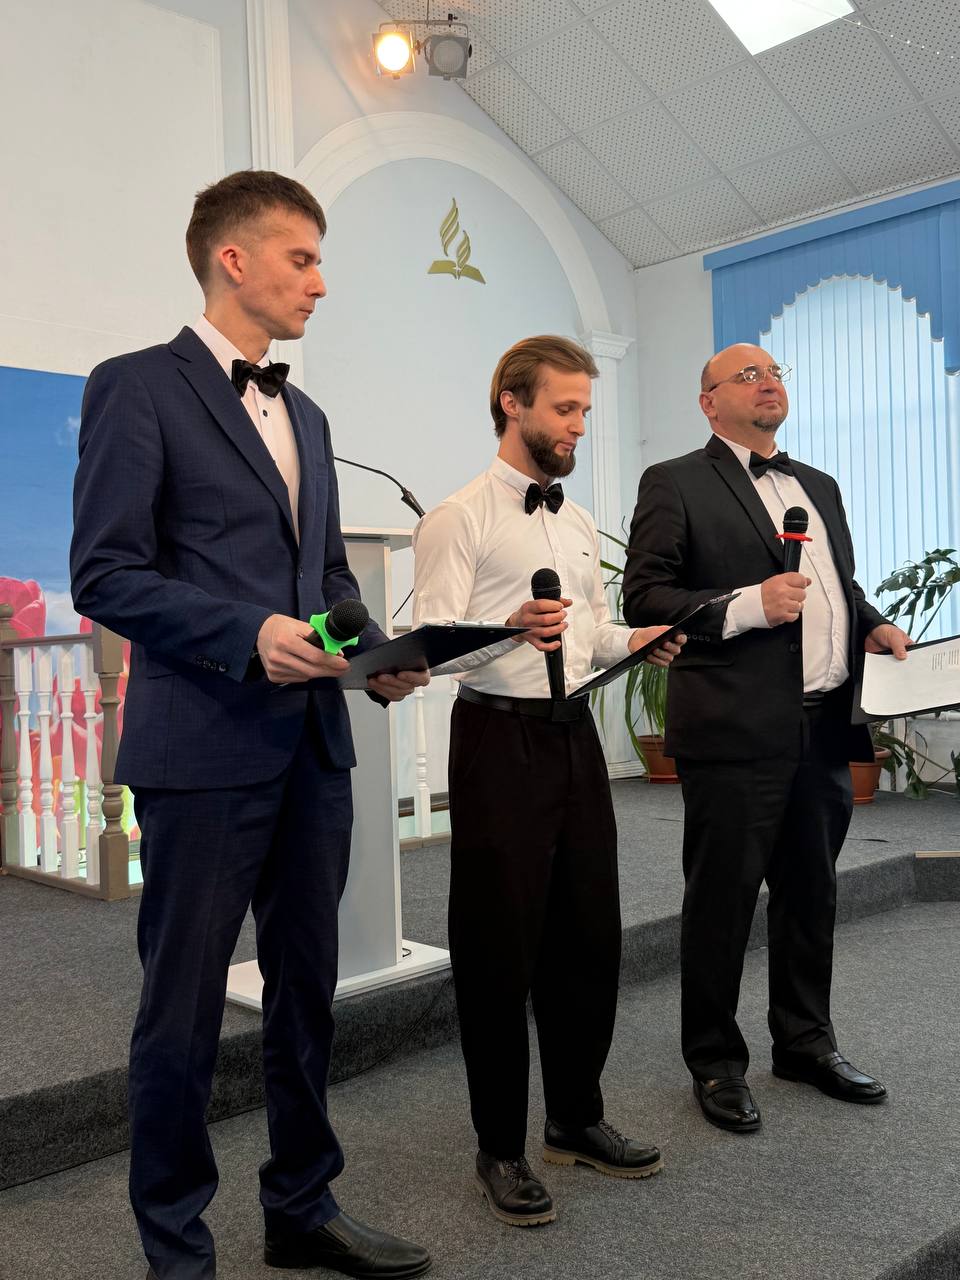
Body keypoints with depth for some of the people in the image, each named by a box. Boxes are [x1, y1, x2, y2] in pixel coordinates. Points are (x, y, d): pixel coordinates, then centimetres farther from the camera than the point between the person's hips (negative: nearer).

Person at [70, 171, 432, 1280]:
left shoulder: (305, 415, 19)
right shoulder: (138, 387, -4)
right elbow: (105, 573, -11)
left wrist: (375, 651, 3)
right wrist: (251, 635, -22)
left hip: (313, 741, 8)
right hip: (204, 747, -7)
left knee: (306, 988, 16)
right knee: (183, 1009, 5)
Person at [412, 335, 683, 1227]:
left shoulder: (580, 524, 17)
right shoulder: (460, 518, -6)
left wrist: (633, 642, 4)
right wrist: (511, 628, -31)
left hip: (575, 735, 7)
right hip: (500, 740, -7)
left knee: (589, 937, 13)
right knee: (499, 947, 2)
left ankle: (577, 1119, 32)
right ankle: (500, 1148, 19)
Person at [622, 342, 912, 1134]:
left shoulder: (820, 487, 19)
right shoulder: (676, 484, -2)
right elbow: (644, 599, -10)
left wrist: (873, 624, 6)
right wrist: (748, 605, -21)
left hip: (824, 727, 7)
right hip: (738, 731, -6)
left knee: (811, 894, 17)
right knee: (722, 900, 4)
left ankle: (806, 1043, 35)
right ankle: (716, 1062, 21)